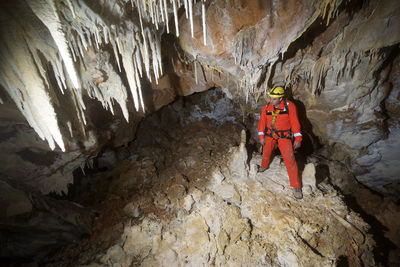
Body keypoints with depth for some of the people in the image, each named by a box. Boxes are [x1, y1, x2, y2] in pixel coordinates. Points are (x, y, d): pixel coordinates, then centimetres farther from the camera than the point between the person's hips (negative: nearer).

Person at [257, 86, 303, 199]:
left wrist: (298, 139, -10)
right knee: (266, 153, 16)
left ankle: (296, 186, 3)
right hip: (269, 134, 3)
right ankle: (264, 166, 50)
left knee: (289, 159, -9)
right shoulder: (267, 107, -7)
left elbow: (295, 122, -10)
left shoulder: (289, 106, -15)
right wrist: (261, 136, 2)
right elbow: (262, 121, 3)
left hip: (284, 136, -3)